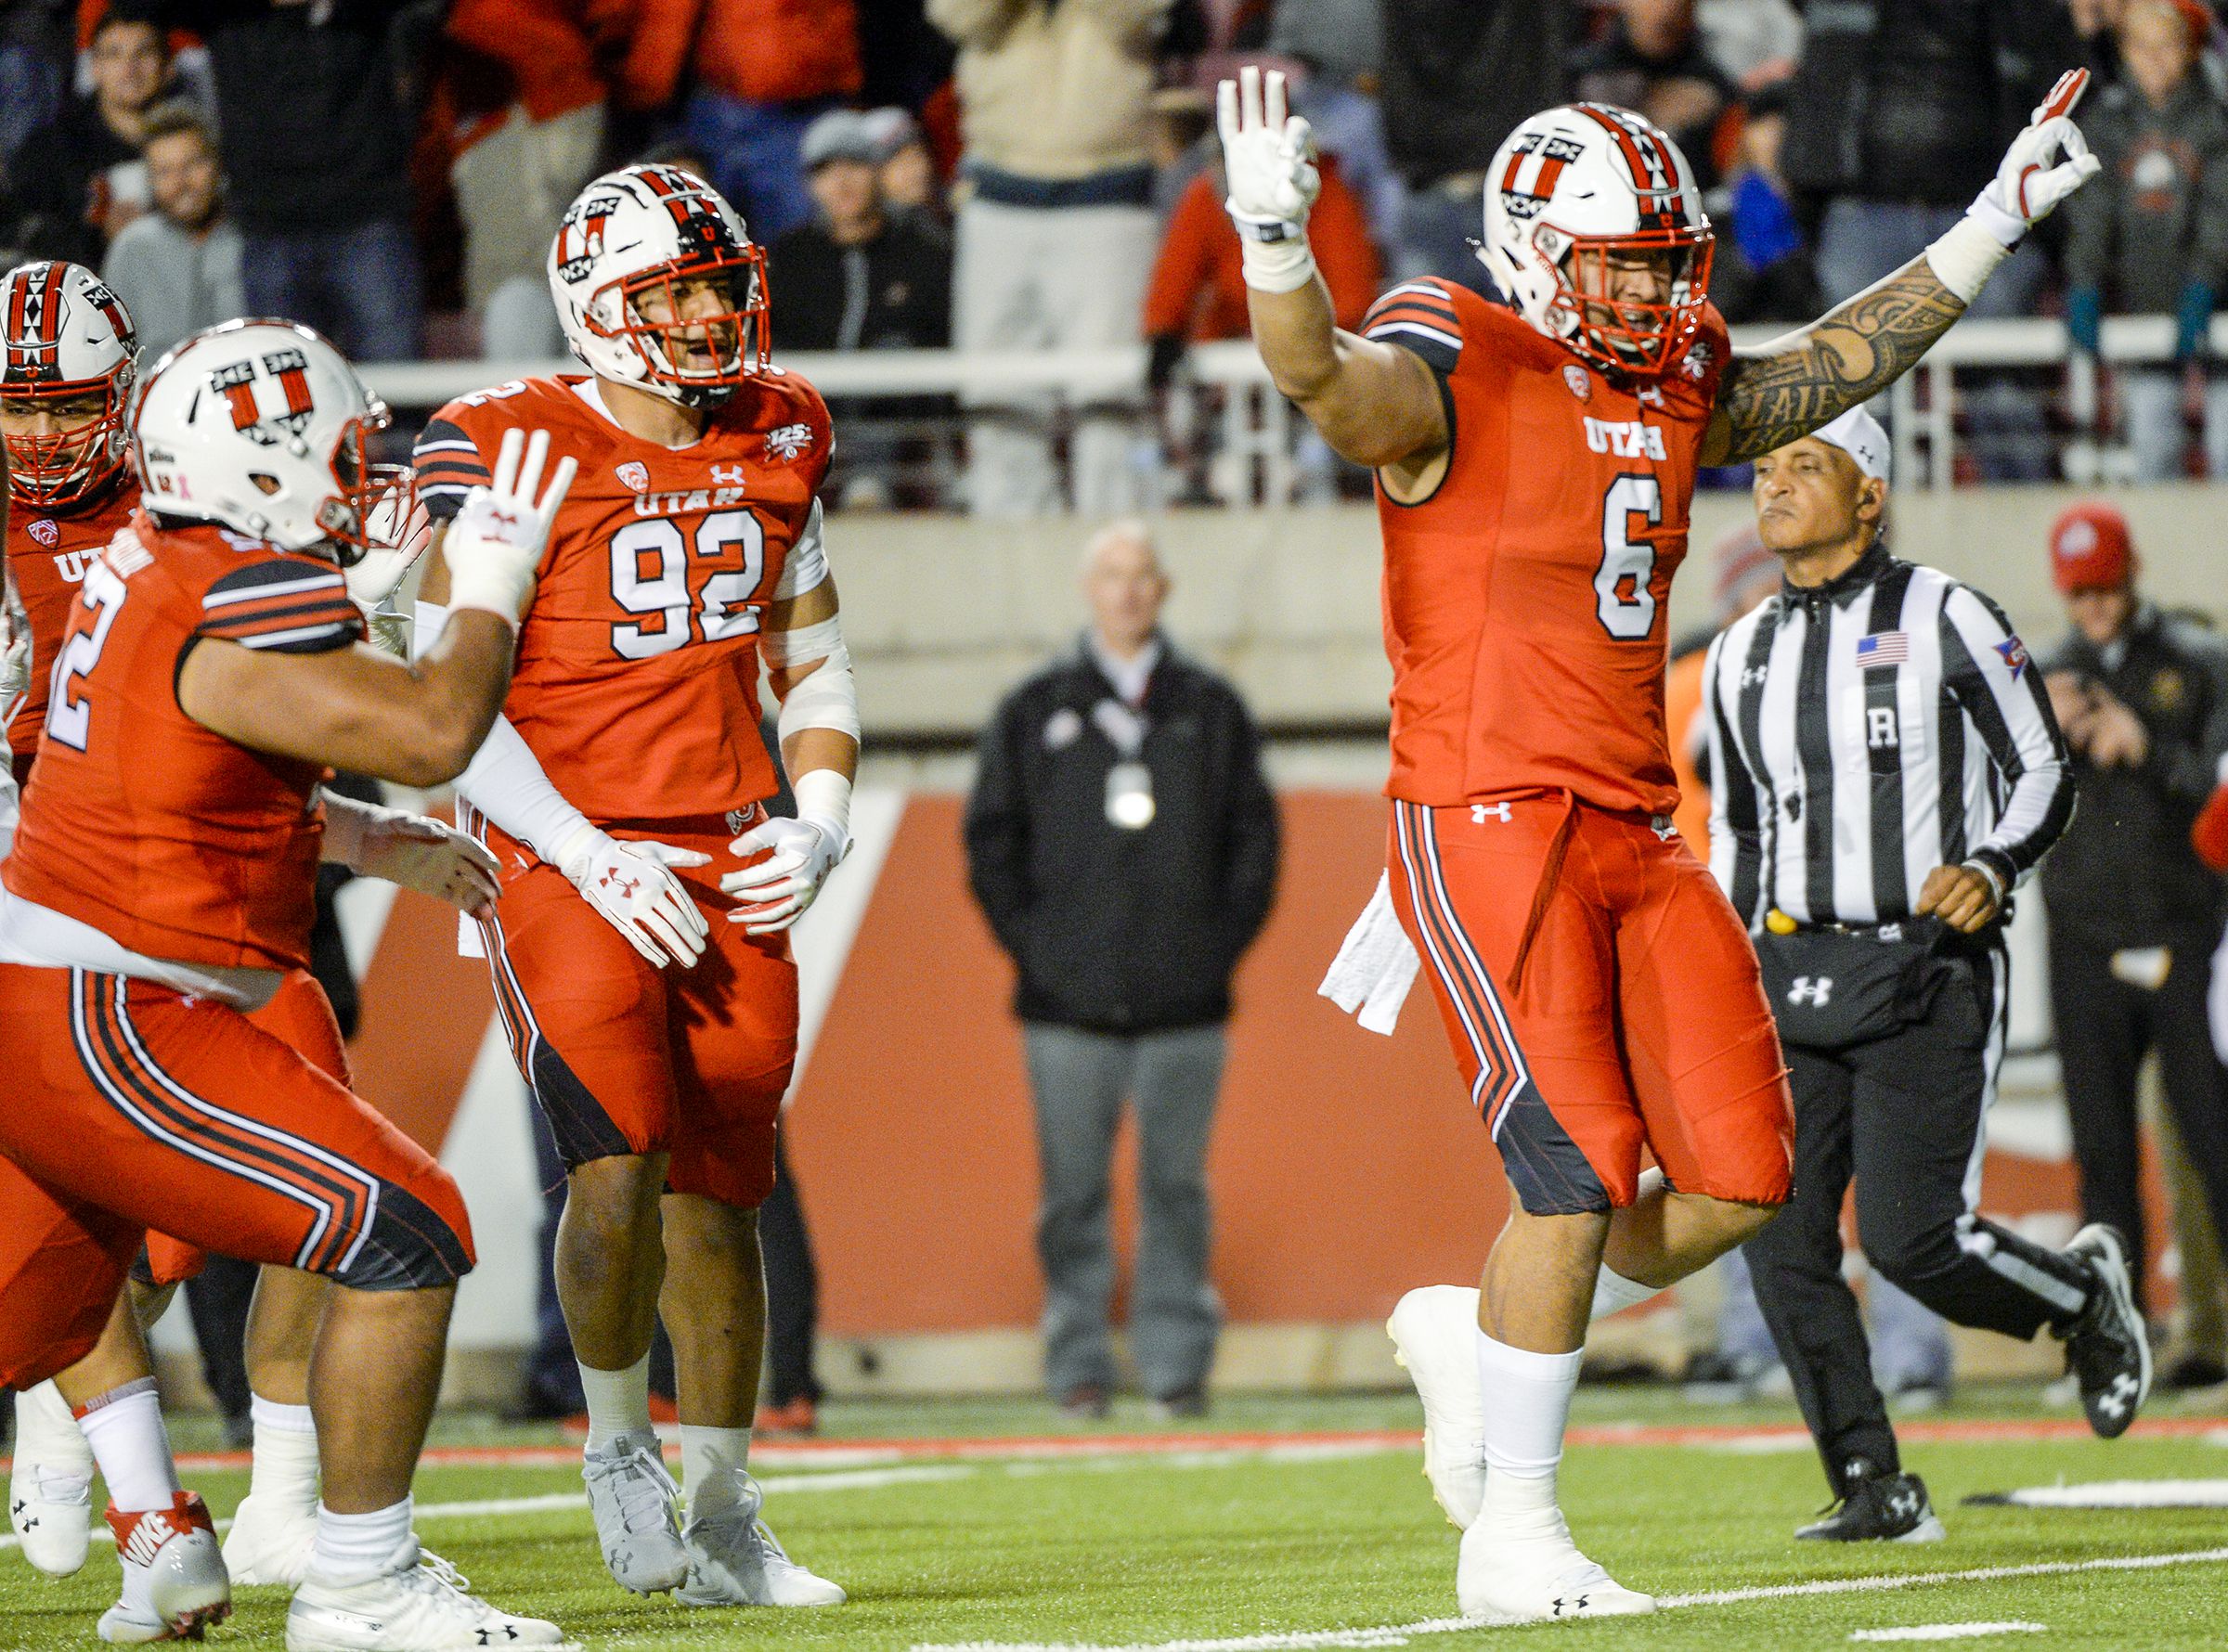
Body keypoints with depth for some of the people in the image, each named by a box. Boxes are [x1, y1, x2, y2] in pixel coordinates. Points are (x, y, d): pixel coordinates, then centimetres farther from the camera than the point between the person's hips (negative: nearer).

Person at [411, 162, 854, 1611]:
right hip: (568, 860, -5)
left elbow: (814, 665, 19)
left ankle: (721, 1520, 20)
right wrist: (592, 860, -18)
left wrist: (817, 828, 2)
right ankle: (619, 1443, 6)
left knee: (721, 1194, 8)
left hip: (732, 867, 5)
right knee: (620, 1170, -19)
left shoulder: (776, 440, 9)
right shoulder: (507, 452, -10)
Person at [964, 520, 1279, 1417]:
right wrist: (1030, 942, -1)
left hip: (1184, 1004, 0)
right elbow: (991, 838, 9)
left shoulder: (1211, 710, 9)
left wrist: (1222, 941, 2)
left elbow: (1254, 837, 12)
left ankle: (1177, 1359, 6)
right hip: (1070, 1004, 0)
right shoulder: (1034, 712, 7)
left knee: (1177, 1185, 1)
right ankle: (1078, 1365, 5)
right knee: (1073, 1190, -1)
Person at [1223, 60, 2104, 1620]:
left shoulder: (1681, 394, 14)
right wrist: (1275, 238, -49)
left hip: (1638, 833, 8)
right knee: (1580, 1166, -14)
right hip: (1487, 820, -8)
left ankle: (1474, 1336, 24)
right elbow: (1323, 376, -30)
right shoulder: (1452, 377, -9)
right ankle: (1515, 1539, -3)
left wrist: (1997, 223, 30)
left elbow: (1843, 360, 29)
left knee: (1739, 1181, 1)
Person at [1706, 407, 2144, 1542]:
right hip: (1791, 977, 5)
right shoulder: (1743, 658, 14)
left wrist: (1993, 869, -19)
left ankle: (2084, 1294, 17)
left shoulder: (1945, 621, -3)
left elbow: (2043, 774, 0)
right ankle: (1873, 1486, 2)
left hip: (1924, 970, -5)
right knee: (1781, 1236, -7)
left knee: (1910, 1234, -14)